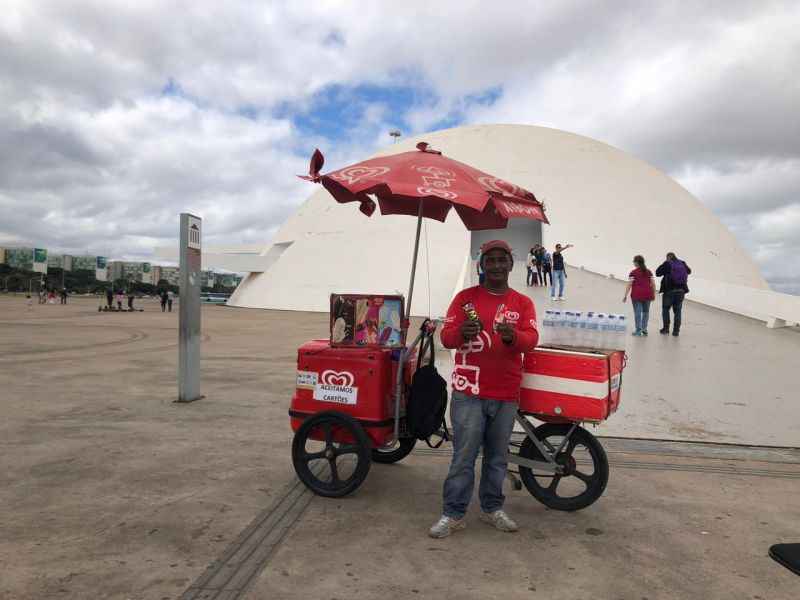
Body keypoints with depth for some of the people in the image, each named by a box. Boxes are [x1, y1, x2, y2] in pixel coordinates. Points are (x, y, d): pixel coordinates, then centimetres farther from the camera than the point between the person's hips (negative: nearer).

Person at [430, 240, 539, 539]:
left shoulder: (523, 303, 8)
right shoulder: (465, 297, 4)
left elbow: (531, 339, -6)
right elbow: (446, 336, -3)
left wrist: (513, 336, -29)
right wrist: (461, 333, -27)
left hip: (506, 394, 2)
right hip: (469, 392, -2)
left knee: (497, 456, 13)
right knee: (463, 456, 0)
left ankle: (492, 508, 29)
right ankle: (453, 514, 12)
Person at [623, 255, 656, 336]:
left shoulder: (633, 272, -4)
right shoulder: (649, 272, 7)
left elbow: (629, 285, -9)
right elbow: (653, 284, 5)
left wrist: (625, 296, -6)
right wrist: (653, 294, 13)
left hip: (636, 294, -3)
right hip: (647, 294, 4)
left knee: (637, 312, 1)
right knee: (646, 311, 15)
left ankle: (638, 330, 3)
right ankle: (644, 328, 8)